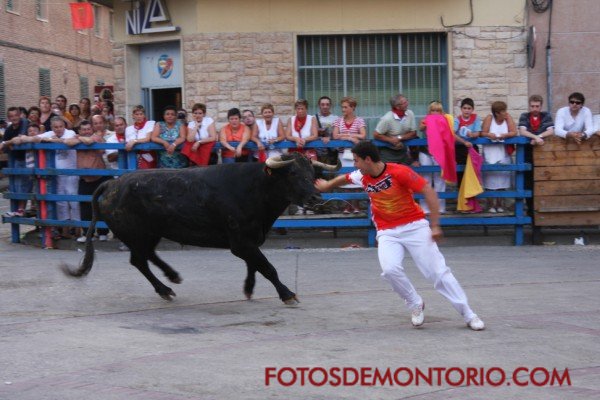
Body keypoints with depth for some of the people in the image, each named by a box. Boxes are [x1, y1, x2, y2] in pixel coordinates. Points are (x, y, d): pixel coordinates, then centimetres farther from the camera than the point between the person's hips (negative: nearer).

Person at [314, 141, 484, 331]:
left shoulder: (399, 172, -18)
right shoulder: (362, 177, 1)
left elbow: (429, 192, -19)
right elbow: (344, 178, 24)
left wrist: (435, 225, -23)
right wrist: (327, 185, 41)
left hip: (414, 226, -4)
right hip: (387, 232, 4)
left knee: (438, 271, -7)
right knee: (390, 269, -23)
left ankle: (468, 315, 1)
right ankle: (416, 305, 1)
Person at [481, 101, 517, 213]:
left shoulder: (508, 118, 1)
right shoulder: (489, 118, -4)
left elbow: (514, 132, -5)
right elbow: (483, 133, -10)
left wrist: (505, 135, -21)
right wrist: (489, 135, -29)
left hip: (503, 153, 2)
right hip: (489, 153, -2)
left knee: (501, 180, 2)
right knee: (490, 180, -4)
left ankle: (499, 204, 12)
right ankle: (490, 205, 3)